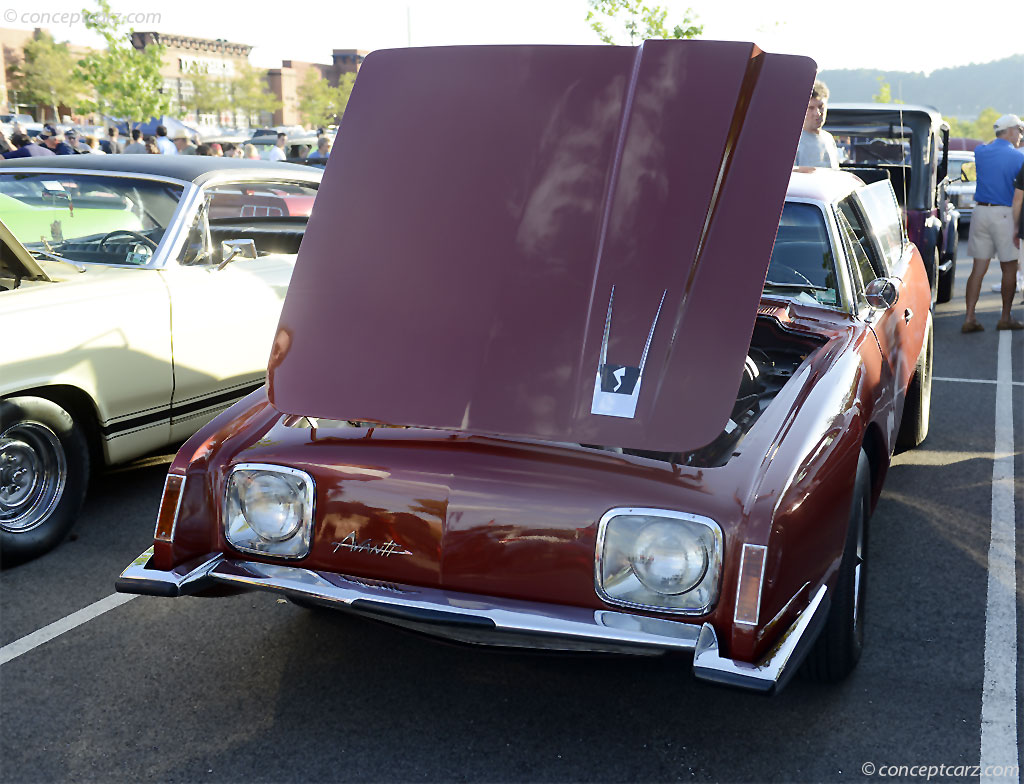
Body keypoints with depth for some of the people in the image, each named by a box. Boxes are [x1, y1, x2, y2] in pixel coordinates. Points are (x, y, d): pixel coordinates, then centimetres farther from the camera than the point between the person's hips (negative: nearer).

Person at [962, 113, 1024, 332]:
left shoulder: (980, 151, 6)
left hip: (980, 211, 5)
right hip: (1005, 214, -5)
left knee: (978, 268, 6)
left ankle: (969, 318, 0)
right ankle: (1005, 318, 14)